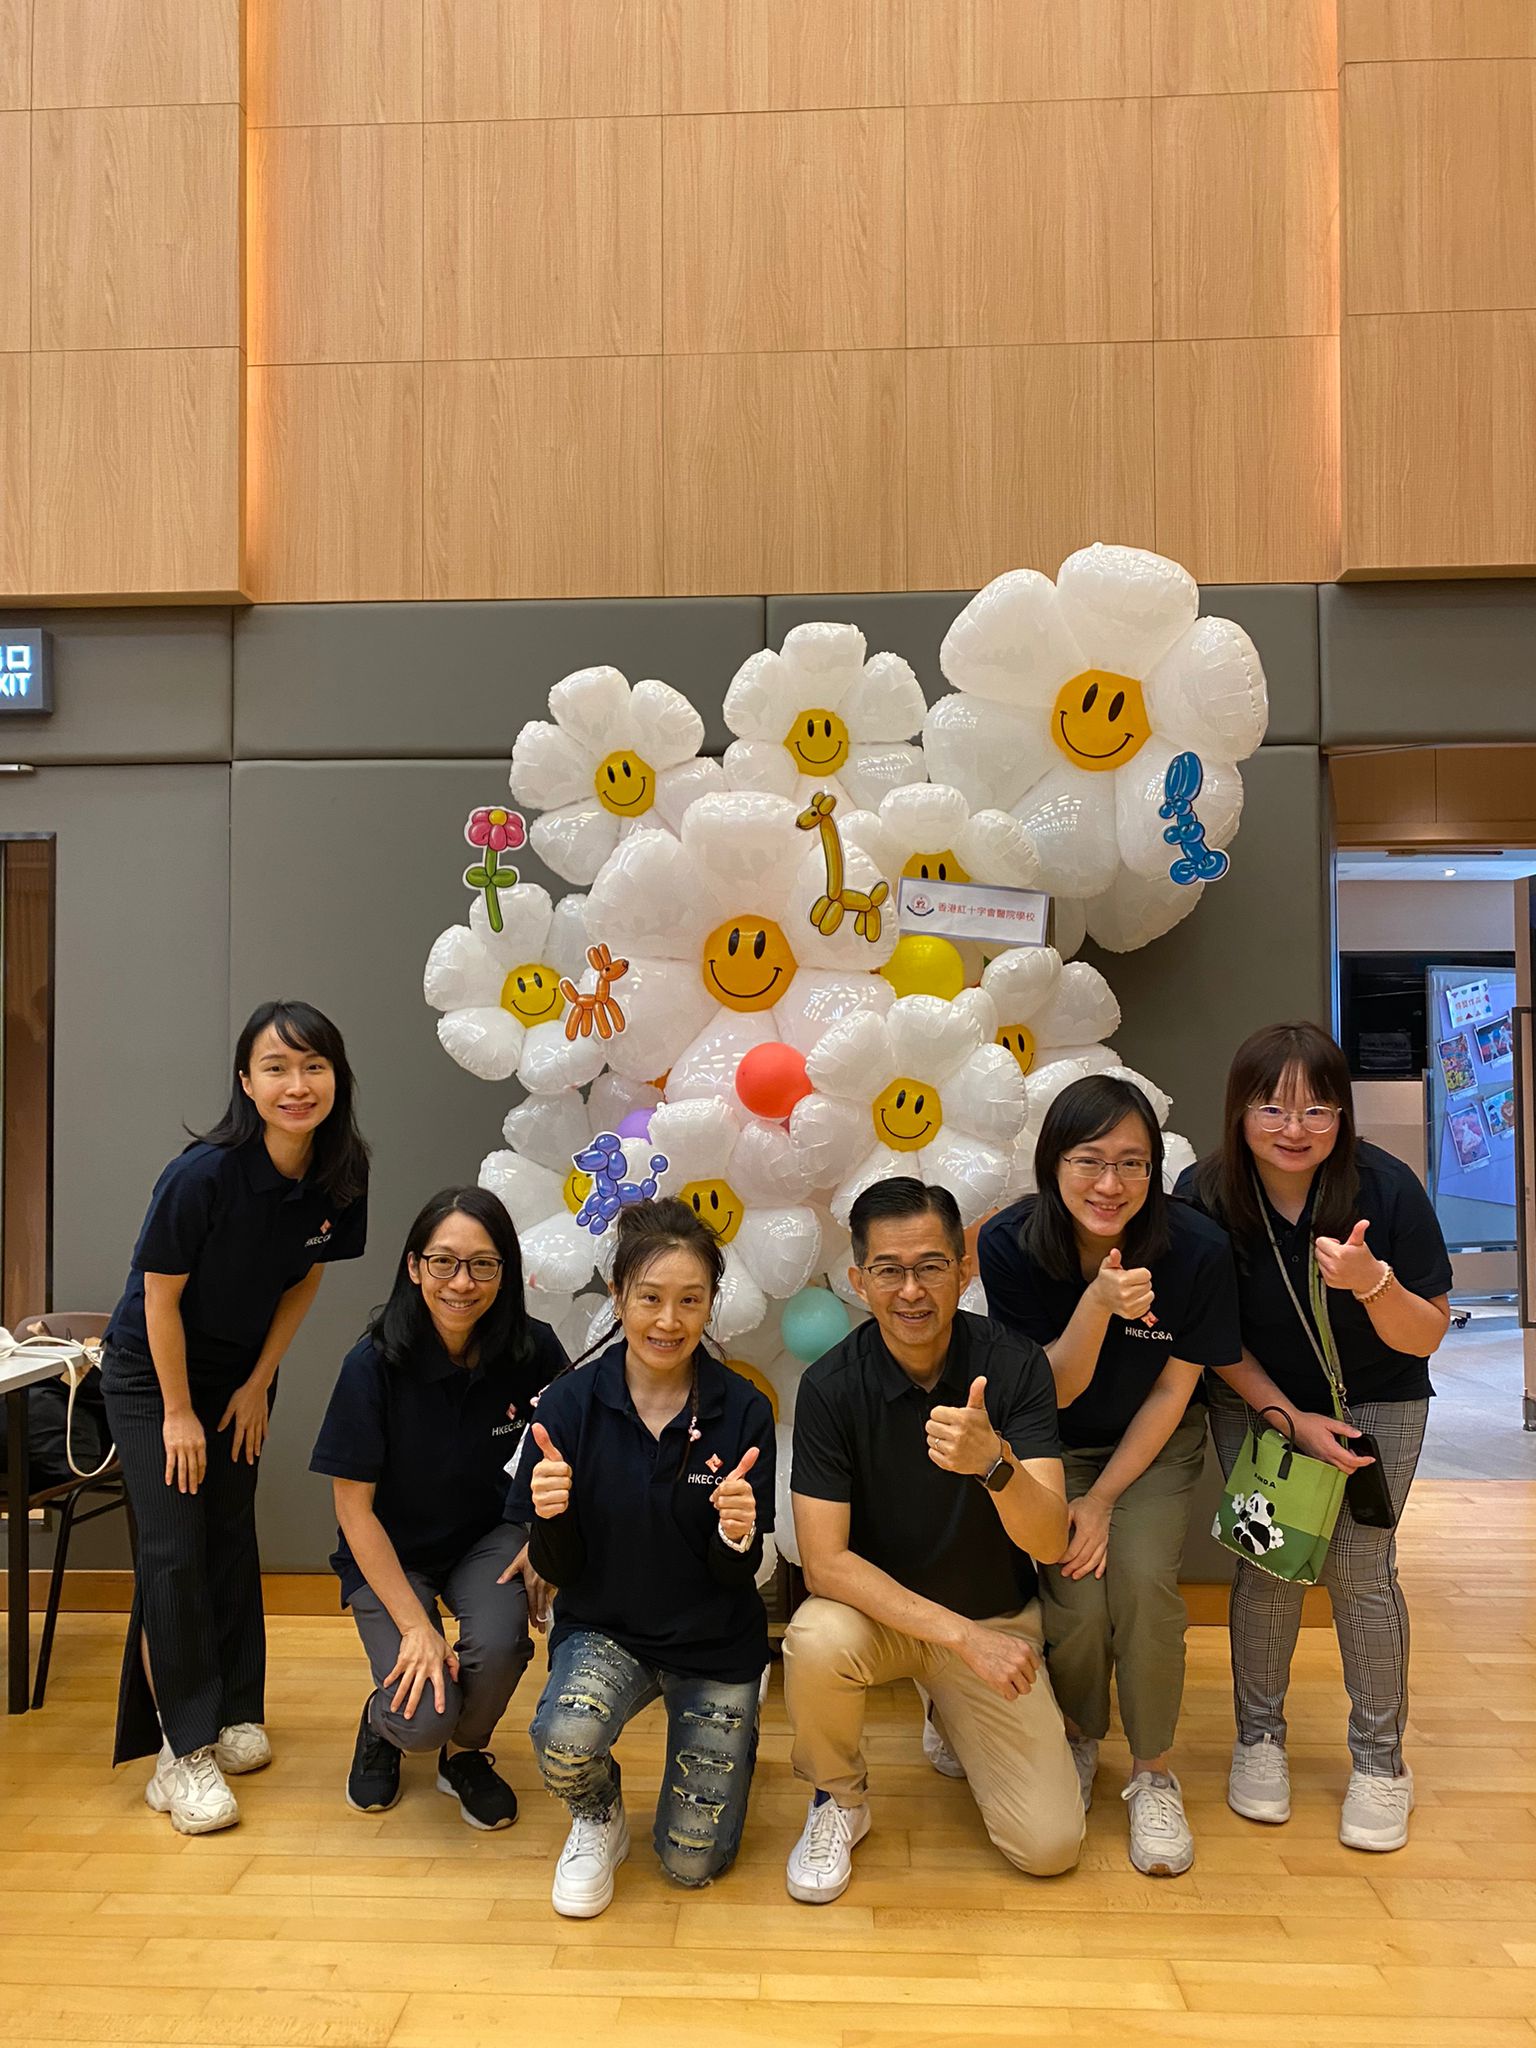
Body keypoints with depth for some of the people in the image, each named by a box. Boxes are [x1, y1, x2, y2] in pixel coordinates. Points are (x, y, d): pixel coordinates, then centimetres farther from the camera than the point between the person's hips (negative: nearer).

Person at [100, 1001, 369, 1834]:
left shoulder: (340, 1177, -17)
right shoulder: (204, 1174, -31)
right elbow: (160, 1296, -21)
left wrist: (259, 1384, 0)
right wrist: (178, 1412, -13)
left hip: (242, 1373, 5)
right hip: (150, 1373, -4)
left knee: (232, 1543, 11)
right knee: (173, 1553, -7)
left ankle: (231, 1714, 26)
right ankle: (182, 1752, 4)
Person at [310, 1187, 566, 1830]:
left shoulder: (533, 1351, -16)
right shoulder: (374, 1363, -22)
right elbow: (353, 1506, -15)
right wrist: (414, 1624, -19)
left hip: (489, 1537, 2)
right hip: (391, 1552, -2)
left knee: (497, 1644, -28)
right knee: (423, 1720, -20)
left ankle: (466, 1753, 7)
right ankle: (387, 1716, 19)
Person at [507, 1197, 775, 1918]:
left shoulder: (742, 1410, -14)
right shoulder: (571, 1403, -13)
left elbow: (740, 1574, -9)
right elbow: (555, 1568, -7)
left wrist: (738, 1534, -32)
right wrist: (551, 1515, -29)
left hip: (714, 1642, 0)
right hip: (604, 1629, 0)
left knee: (694, 1860, 0)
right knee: (564, 1738, -32)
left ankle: (722, 1737, 33)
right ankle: (598, 1817, 5)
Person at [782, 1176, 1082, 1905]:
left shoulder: (1014, 1364, -16)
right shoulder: (831, 1386, -18)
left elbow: (1050, 1541, -23)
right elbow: (824, 1561, -20)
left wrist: (994, 1462, -44)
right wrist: (958, 1634, -28)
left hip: (994, 1617, 1)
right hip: (878, 1609, -1)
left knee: (1050, 1845, -10)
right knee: (814, 1644, -34)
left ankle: (956, 1726, 23)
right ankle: (839, 1801, 0)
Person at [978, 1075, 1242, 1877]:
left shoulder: (1197, 1250, -22)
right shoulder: (1011, 1244, -22)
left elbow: (1172, 1391, -10)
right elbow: (1054, 1390, -18)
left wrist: (1103, 1498, -12)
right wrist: (1099, 1305, -38)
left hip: (1155, 1447, 0)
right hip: (1053, 1447, 0)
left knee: (1143, 1580, -22)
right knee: (1078, 1597, -19)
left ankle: (1154, 1775, 4)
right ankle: (1076, 1743, 15)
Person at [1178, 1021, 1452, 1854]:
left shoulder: (1386, 1188, -23)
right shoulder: (1204, 1194, -21)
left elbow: (1426, 1336, -16)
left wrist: (1372, 1282, -36)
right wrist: (1291, 1418, -14)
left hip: (1377, 1400, 0)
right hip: (1256, 1401, 1)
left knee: (1359, 1568, -4)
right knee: (1267, 1562, -2)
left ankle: (1380, 1761, 15)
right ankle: (1258, 1738, 20)